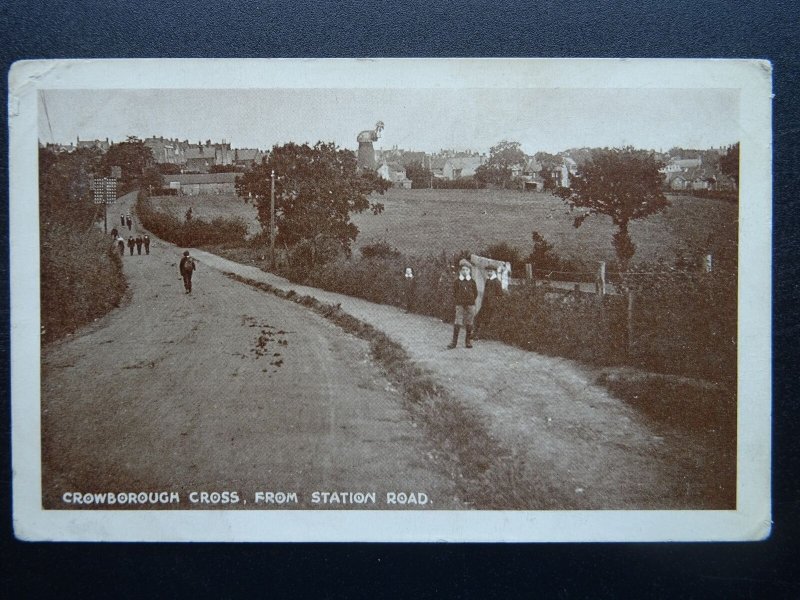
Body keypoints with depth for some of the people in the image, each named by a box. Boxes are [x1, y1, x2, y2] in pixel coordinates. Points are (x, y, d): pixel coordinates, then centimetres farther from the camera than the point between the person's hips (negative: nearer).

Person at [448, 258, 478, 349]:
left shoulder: (472, 282, 6)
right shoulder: (457, 282, 5)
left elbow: (475, 293, 11)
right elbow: (454, 293, 9)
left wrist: (470, 301, 4)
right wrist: (457, 302, 1)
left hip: (470, 305, 1)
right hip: (460, 305, -1)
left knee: (469, 324, 4)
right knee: (457, 323, -7)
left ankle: (468, 341, 13)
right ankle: (454, 341, -6)